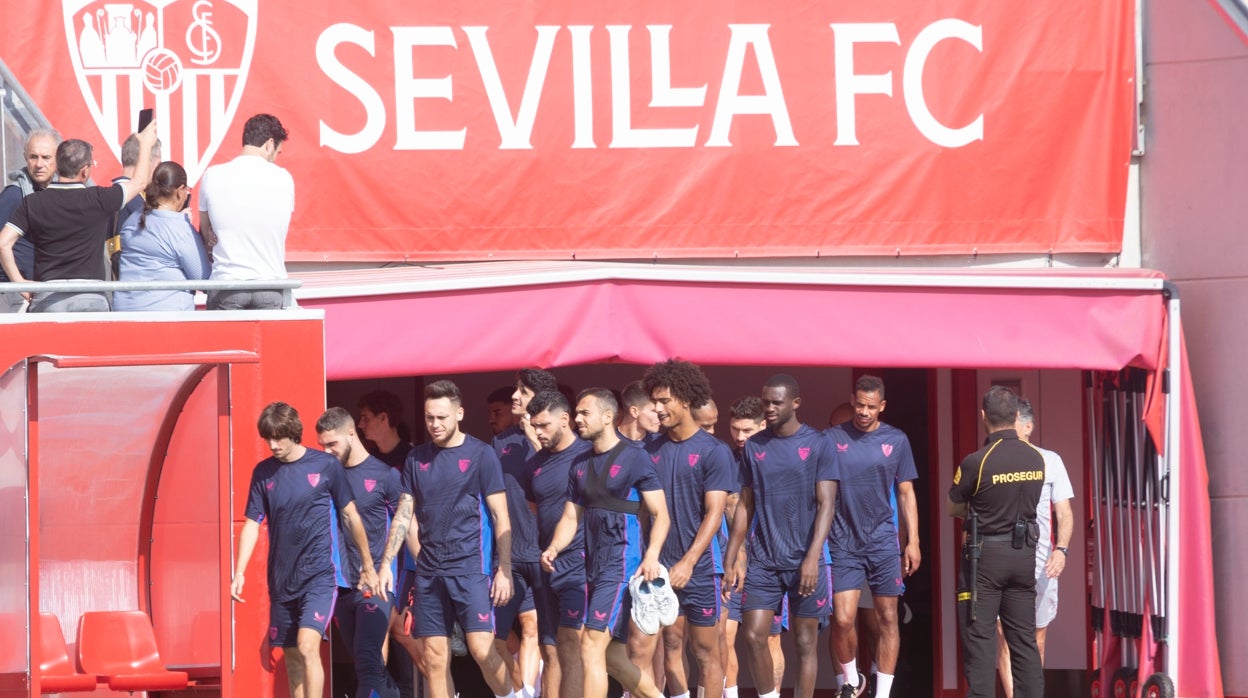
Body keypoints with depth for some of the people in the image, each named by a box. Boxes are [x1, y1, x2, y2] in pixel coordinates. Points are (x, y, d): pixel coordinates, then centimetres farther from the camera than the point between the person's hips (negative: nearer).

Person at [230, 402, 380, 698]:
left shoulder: (325, 465, -4)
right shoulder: (263, 472, 4)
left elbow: (350, 515, 5)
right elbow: (252, 524, 3)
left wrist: (368, 566, 10)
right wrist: (239, 573, -10)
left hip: (318, 575, -4)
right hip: (281, 580, 4)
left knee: (307, 648, -19)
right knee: (292, 657, 10)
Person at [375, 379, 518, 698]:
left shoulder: (480, 454, -2)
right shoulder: (417, 458, 10)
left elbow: (501, 517, -3)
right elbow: (404, 515, 13)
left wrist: (505, 569, -9)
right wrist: (386, 563, 3)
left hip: (470, 565, -4)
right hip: (429, 570, 5)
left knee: (482, 648, -15)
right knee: (435, 659, 3)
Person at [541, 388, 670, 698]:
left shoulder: (634, 458, -6)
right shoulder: (581, 465, 14)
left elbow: (660, 514, -7)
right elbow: (571, 517, 15)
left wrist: (652, 555, -23)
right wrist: (553, 549, -4)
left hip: (621, 565, -8)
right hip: (593, 566, 8)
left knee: (592, 647, -15)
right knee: (611, 656, 11)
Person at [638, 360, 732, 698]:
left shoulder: (713, 451, -6)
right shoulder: (652, 451, 7)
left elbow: (714, 514, -11)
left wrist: (688, 562, -20)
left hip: (699, 566, -4)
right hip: (662, 566, 4)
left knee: (705, 650, 1)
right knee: (670, 645, 6)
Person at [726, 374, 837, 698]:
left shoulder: (817, 444, -3)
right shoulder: (754, 446, 7)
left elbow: (826, 504, -8)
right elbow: (746, 505, 11)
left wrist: (813, 557, -18)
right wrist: (731, 558, 6)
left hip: (804, 560, -3)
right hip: (763, 561, 3)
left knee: (805, 641, 3)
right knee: (754, 635, -7)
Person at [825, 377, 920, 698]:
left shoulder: (896, 440, 4)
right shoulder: (832, 439, 1)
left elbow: (906, 493, 8)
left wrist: (913, 541, 3)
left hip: (883, 543, 1)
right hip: (843, 544, -1)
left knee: (888, 619, 2)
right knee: (843, 620, -8)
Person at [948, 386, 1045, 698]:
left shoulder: (976, 462, -17)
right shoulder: (1036, 459, 0)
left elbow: (953, 509, -2)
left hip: (985, 555, -5)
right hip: (1024, 554, 5)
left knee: (979, 637, 0)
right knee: (1024, 638, 10)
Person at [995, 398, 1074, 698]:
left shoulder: (1049, 461, 4)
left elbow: (1064, 513, 2)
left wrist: (1061, 549, -14)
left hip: (1040, 563, 1)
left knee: (1036, 640, 9)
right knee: (1005, 636, -11)